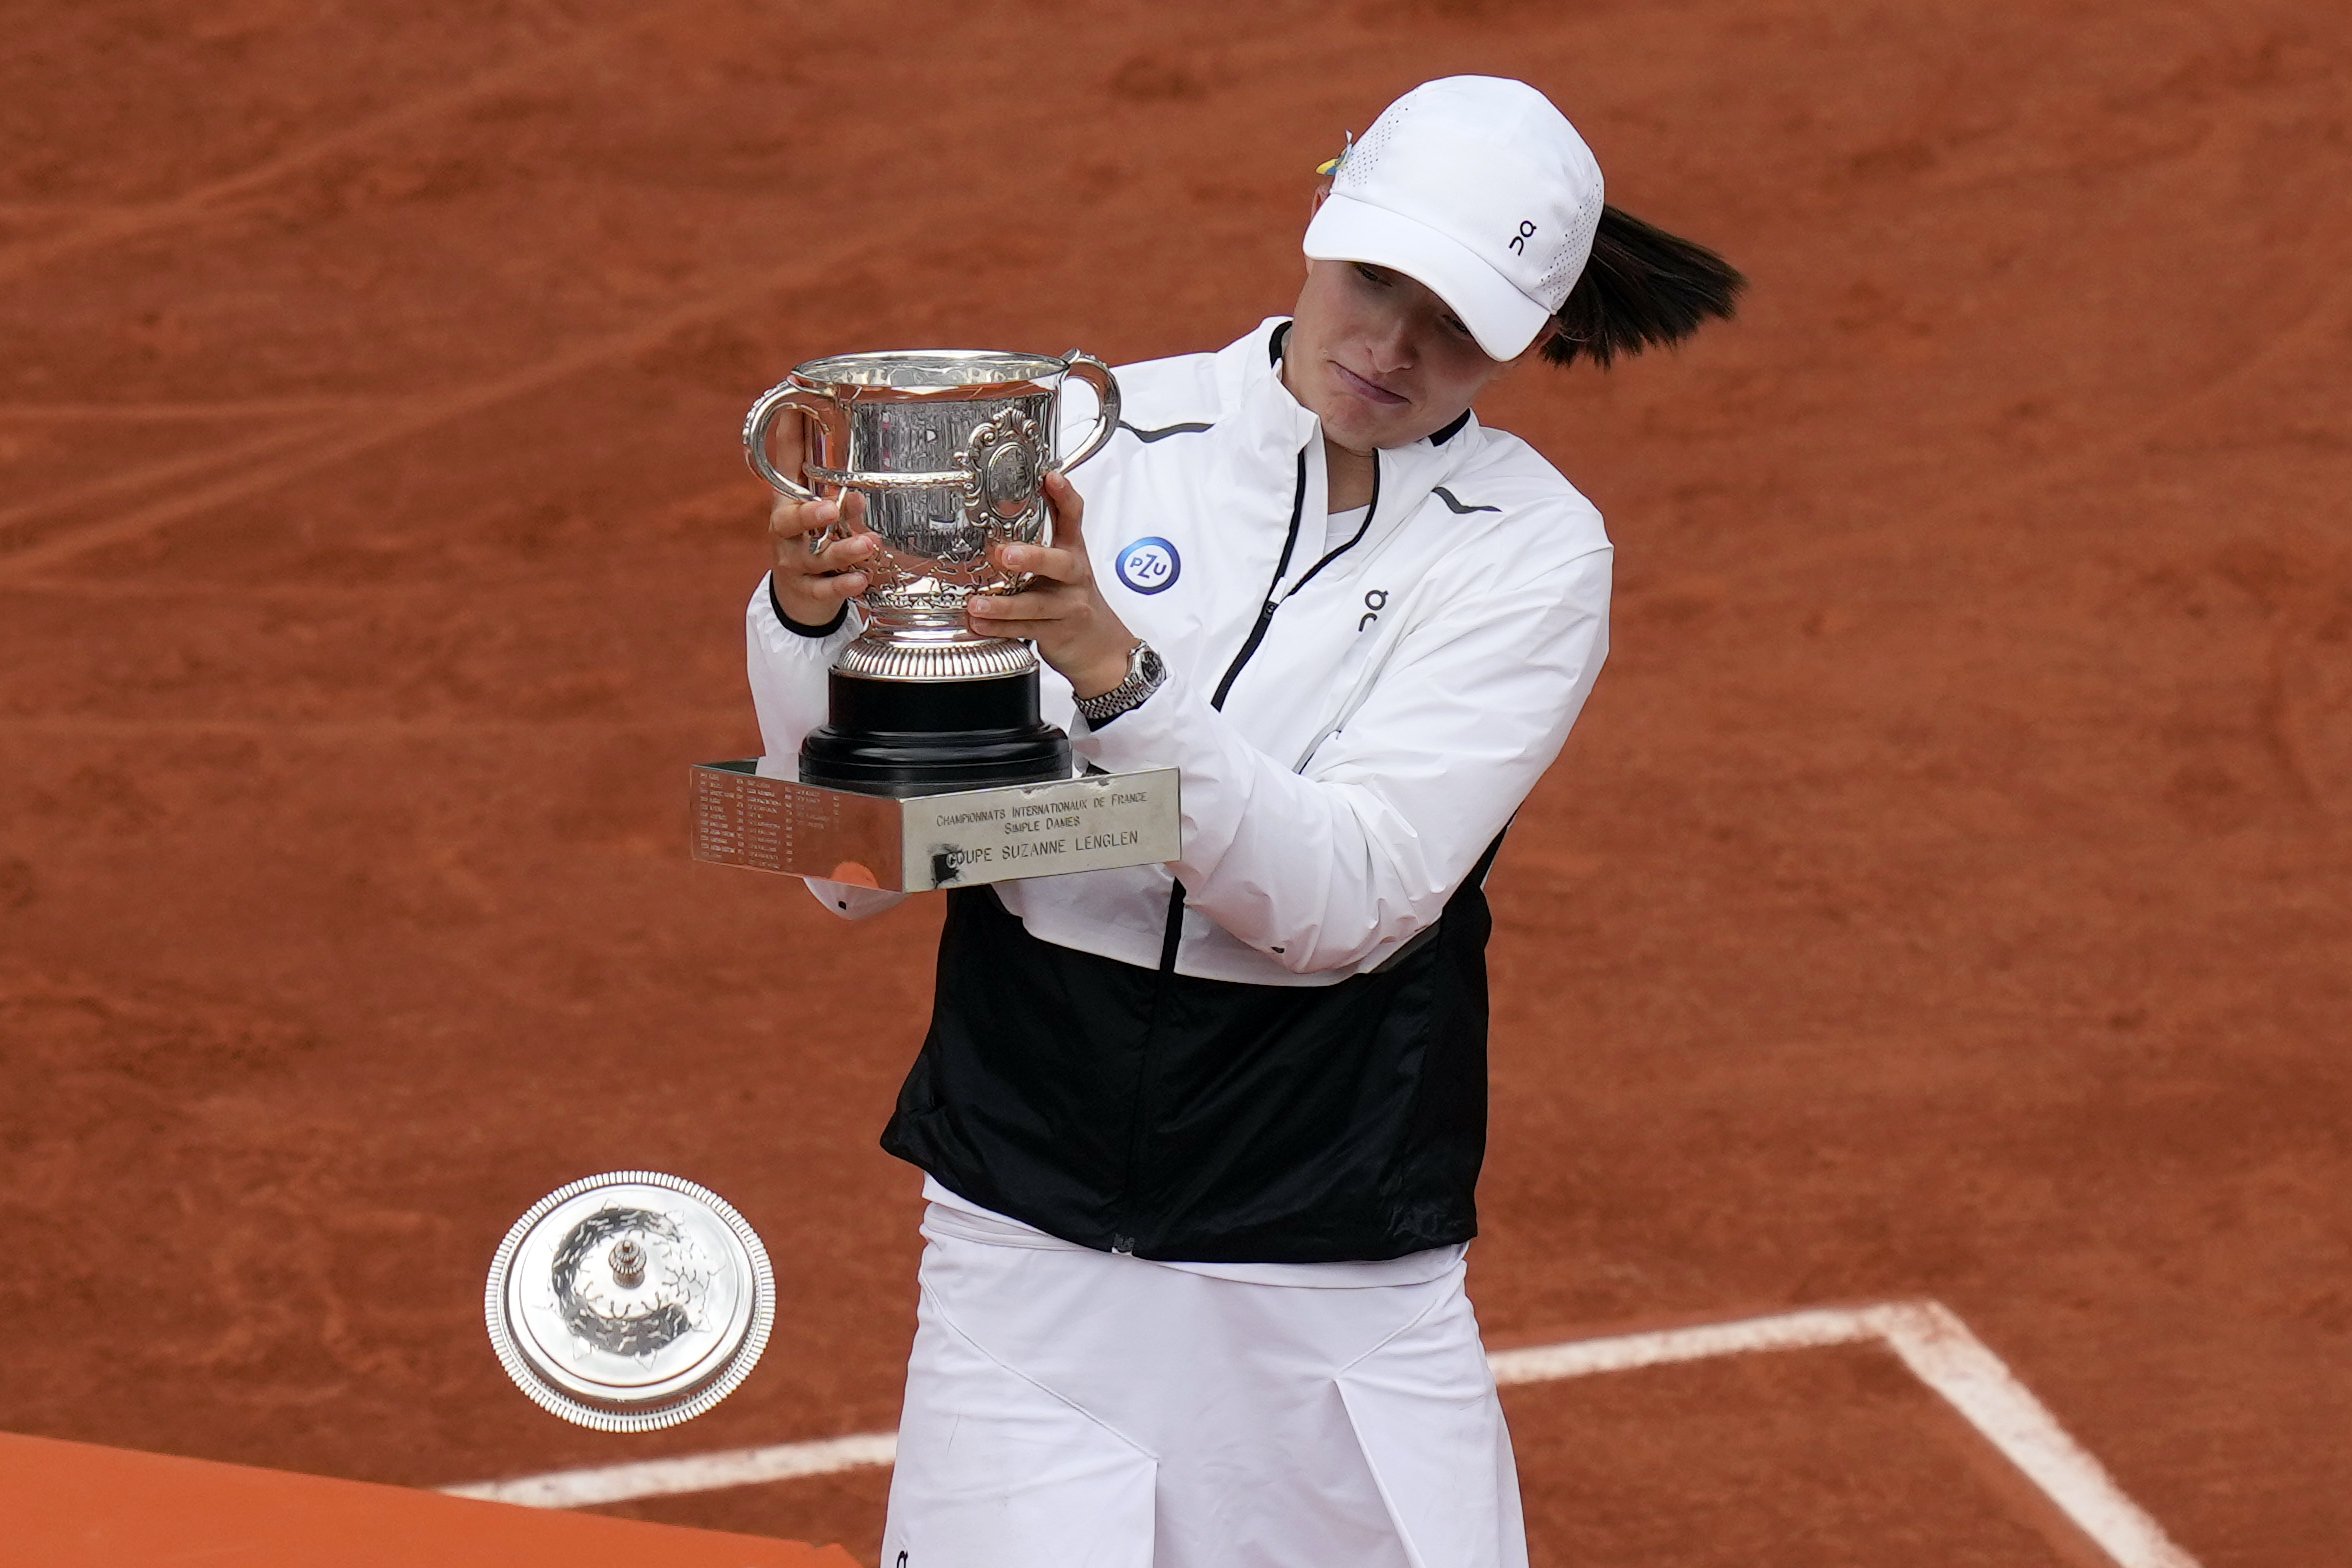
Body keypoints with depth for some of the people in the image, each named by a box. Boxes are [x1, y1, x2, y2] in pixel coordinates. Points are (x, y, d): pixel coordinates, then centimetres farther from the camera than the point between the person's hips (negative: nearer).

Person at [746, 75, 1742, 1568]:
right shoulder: (1089, 441, 0)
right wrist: (811, 628, -20)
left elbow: (1344, 898, -18)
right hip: (1025, 1254, 1)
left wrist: (1114, 674, -30)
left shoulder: (1530, 548, -4)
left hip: (1339, 1289, 0)